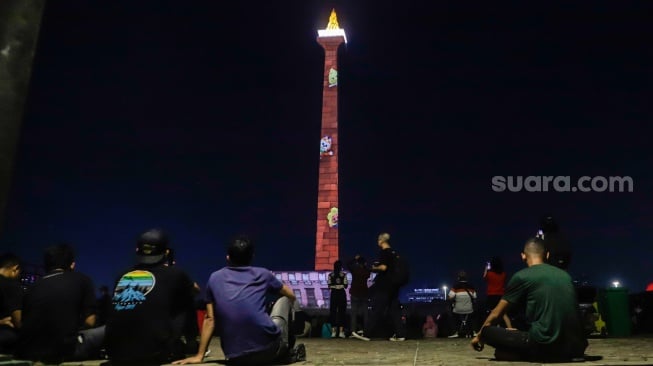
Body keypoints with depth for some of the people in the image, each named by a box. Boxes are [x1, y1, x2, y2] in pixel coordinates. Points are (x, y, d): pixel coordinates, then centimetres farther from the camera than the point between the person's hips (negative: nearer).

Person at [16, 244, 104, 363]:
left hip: (25, 352, 6)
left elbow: (23, 323, 22)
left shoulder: (33, 286, 17)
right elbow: (89, 321, 4)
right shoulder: (82, 280, 6)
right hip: (62, 351, -6)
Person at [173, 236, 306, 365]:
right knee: (285, 300, 24)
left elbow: (210, 319, 12)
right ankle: (285, 352, 29)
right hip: (268, 348, -2)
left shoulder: (214, 278, 13)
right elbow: (291, 295, 27)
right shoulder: (262, 274, 10)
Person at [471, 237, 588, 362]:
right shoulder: (565, 275, 17)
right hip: (575, 346, 6)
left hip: (545, 345, -5)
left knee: (488, 331, 3)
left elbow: (497, 313, 10)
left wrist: (479, 336, 28)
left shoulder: (522, 276, 2)